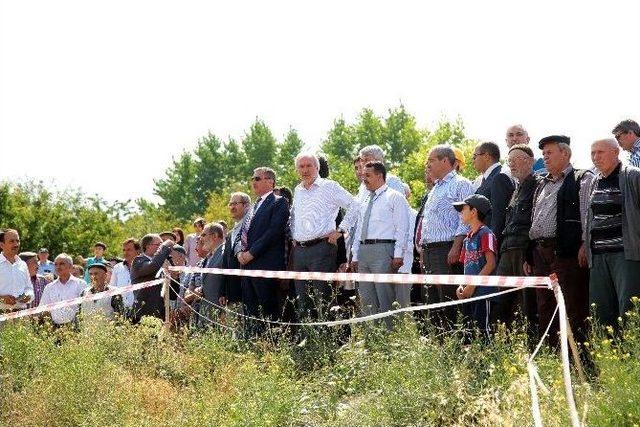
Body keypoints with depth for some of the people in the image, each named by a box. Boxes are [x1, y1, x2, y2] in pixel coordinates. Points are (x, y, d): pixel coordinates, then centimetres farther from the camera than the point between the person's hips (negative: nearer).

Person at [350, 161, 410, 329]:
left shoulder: (394, 197, 0)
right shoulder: (366, 201, 22)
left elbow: (402, 228, -7)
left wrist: (398, 255, -15)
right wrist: (355, 256, 15)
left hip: (383, 251, -7)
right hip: (363, 251, 7)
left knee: (385, 300, -8)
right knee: (366, 300, 8)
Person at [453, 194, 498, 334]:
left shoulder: (486, 234, -8)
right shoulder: (468, 237, 19)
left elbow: (491, 264, -14)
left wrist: (472, 285, -16)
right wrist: (462, 286, 6)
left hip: (483, 291, -9)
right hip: (468, 293, 9)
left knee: (482, 328, -10)